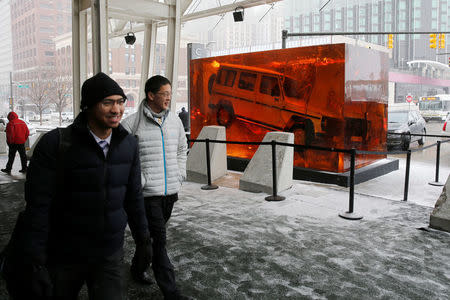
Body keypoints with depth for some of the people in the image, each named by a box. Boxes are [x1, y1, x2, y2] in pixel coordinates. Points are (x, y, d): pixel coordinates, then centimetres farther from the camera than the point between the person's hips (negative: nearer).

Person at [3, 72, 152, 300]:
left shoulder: (129, 145, -2)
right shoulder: (55, 143, -16)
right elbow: (38, 206, -16)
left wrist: (142, 239, 9)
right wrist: (35, 265, -17)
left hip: (110, 255, 3)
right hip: (63, 257, -2)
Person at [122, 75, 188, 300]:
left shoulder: (175, 121, 9)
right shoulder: (132, 124, -11)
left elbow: (182, 149, 23)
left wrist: (180, 174, 13)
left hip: (171, 191, 6)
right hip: (148, 192, -6)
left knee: (152, 236, 21)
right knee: (158, 240, -4)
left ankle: (138, 267, 45)